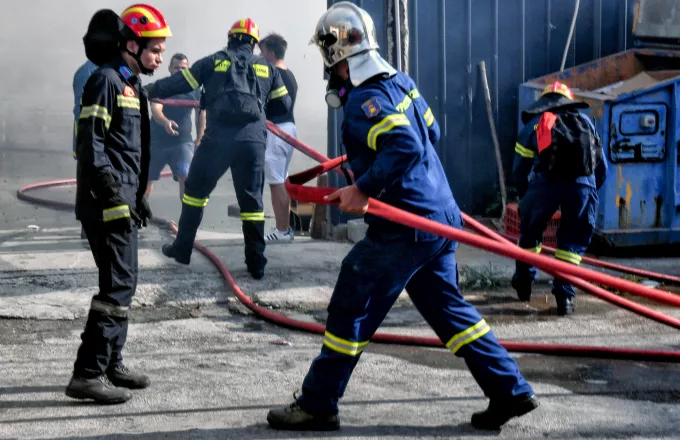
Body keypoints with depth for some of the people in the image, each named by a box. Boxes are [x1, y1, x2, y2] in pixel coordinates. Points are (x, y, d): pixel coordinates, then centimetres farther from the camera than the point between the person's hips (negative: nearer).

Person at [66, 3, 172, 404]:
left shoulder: (131, 84, 18)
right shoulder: (106, 81, -13)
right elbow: (91, 147, -19)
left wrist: (138, 198, 22)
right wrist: (115, 199, -22)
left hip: (122, 201, 10)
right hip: (106, 203, -10)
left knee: (123, 283, 14)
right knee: (118, 285, -11)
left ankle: (112, 364, 24)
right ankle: (88, 374, -9)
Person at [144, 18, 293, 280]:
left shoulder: (214, 62, 11)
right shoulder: (266, 67, 17)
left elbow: (179, 83, 12)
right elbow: (283, 105, 19)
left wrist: (146, 91, 23)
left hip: (218, 138, -1)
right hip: (253, 140, 1)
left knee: (195, 190, 16)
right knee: (252, 199, 9)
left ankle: (182, 249, 22)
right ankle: (256, 264, 7)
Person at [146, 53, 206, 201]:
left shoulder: (195, 90, -3)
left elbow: (201, 111, 13)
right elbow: (155, 109, -27)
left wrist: (199, 138, 13)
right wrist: (166, 122, -48)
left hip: (183, 142, 0)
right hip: (157, 141, 0)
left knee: (186, 178, -20)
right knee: (147, 180, 13)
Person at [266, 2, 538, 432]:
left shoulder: (364, 99, -16)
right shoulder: (400, 81, 11)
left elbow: (405, 146, -29)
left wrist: (364, 189, -25)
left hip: (404, 227, -9)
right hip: (441, 217, 9)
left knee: (351, 308, 2)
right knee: (447, 308, 18)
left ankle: (317, 405, 12)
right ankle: (511, 391, 18)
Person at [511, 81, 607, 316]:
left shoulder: (533, 123, 22)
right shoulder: (585, 120, 28)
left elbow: (520, 170, 19)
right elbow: (602, 168, 26)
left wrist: (527, 198, 33)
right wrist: (588, 191, 38)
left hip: (547, 180, -1)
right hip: (583, 182, 1)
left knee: (530, 229, 23)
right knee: (573, 240, 15)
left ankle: (523, 281, 38)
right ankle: (564, 295, 8)